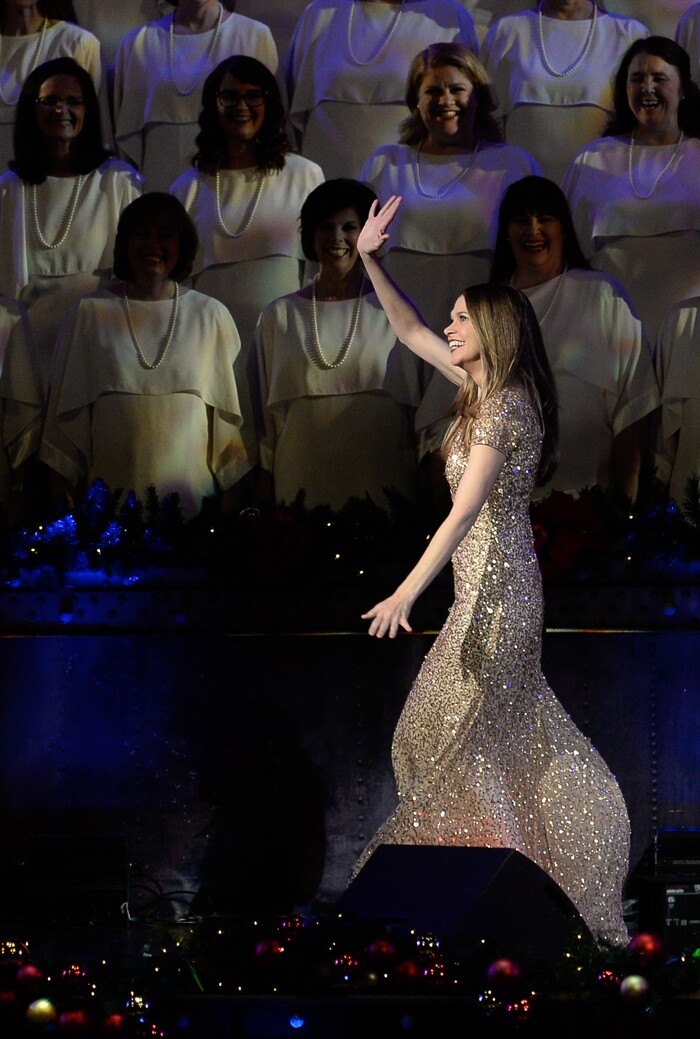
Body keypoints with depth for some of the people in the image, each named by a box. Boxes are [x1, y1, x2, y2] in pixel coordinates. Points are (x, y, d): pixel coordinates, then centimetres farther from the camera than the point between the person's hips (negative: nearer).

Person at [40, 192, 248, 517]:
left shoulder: (211, 316, 5)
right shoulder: (89, 314, 4)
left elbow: (228, 411, 7)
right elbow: (66, 409, 8)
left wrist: (229, 492, 4)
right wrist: (63, 489, 5)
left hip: (191, 494, 0)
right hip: (109, 492, 0)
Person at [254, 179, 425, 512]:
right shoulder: (279, 316, 8)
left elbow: (418, 406, 8)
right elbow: (269, 413, 11)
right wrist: (264, 494, 7)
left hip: (381, 483, -1)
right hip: (302, 481, 1)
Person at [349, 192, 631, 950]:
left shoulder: (506, 409, -19)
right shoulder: (485, 387, 8)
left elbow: (466, 510, -27)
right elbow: (410, 332, 17)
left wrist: (407, 593, -32)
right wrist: (370, 261, 5)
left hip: (495, 588, -9)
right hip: (493, 582, 9)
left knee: (465, 729, -2)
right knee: (515, 727, 15)